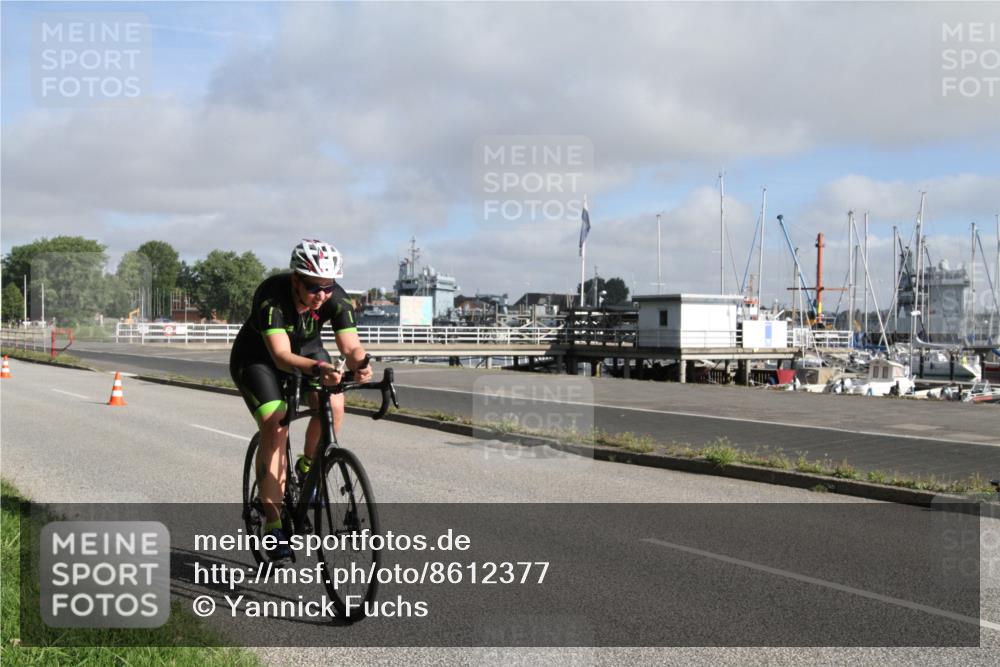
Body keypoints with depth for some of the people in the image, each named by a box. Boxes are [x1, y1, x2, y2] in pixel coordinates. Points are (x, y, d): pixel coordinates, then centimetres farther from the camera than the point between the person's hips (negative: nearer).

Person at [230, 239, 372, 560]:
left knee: (333, 404, -23)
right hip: (257, 357, -4)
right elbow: (281, 355, -44)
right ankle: (274, 526, -17)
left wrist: (360, 364, -52)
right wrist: (318, 369, -62)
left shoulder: (336, 298, -24)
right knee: (275, 427, -22)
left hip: (306, 350, 4)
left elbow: (351, 345, -28)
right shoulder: (271, 296, -35)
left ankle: (307, 468, 5)